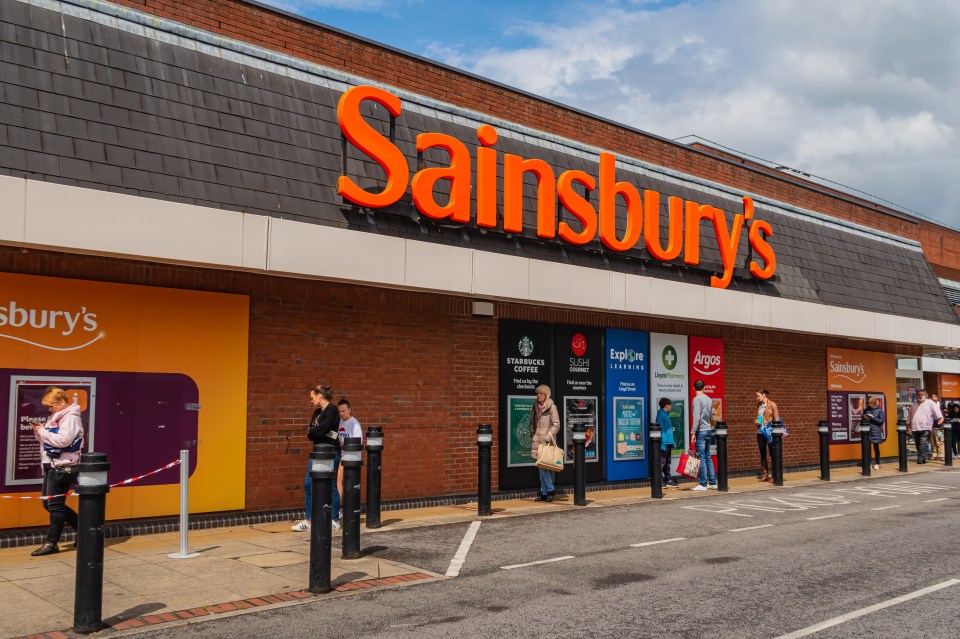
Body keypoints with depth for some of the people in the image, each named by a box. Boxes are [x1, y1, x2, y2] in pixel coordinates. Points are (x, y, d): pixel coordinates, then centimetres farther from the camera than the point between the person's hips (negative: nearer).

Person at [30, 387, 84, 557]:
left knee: (54, 504, -6)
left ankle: (52, 543, 0)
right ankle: (84, 528, 21)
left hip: (62, 468, -10)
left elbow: (63, 440, -25)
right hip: (53, 466, 10)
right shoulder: (57, 418, 17)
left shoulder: (70, 418, -13)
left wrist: (42, 431, -15)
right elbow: (48, 439, 20)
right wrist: (39, 432, 2)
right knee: (48, 504, 14)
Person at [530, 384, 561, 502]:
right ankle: (544, 493, 12)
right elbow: (532, 422, 23)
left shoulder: (552, 407, -8)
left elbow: (556, 425, -10)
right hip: (538, 440, 6)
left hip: (548, 441, -6)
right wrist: (532, 433, 11)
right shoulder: (535, 406, 11)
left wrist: (548, 437, -16)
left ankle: (550, 489, 1)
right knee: (541, 467, 7)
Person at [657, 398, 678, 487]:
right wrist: (663, 444, -23)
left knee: (667, 462, 15)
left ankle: (668, 479, 22)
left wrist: (672, 443, 15)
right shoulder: (661, 414, -12)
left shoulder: (666, 414, 16)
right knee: (662, 462, -6)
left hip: (668, 443, 10)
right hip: (664, 443, -10)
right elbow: (660, 429, -18)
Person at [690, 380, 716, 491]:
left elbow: (697, 418, -17)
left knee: (701, 458, -4)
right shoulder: (709, 399, 12)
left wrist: (693, 433, -16)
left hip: (701, 431, -7)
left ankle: (703, 484, -2)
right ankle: (712, 482, 15)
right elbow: (711, 417, 16)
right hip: (709, 430, 7)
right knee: (708, 457, 13)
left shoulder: (697, 399, -11)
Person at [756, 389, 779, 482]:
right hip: (760, 432, 6)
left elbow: (776, 418, -6)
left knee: (772, 454, 0)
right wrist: (757, 421, 0)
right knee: (762, 454, 6)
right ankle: (765, 474, 12)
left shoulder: (772, 405, -5)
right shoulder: (759, 405, 11)